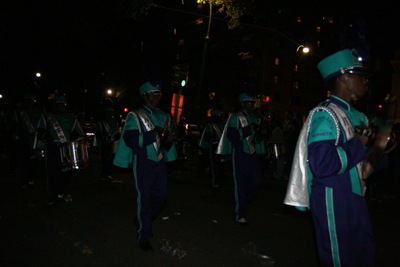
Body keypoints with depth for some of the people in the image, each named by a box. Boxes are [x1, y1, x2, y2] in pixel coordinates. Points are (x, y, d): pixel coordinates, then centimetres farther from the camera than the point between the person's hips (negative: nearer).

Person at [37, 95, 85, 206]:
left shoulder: (71, 118, 15)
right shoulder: (47, 117, 10)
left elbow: (77, 133, 13)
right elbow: (40, 131, 7)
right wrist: (47, 137, -13)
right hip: (52, 150, -2)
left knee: (67, 172, 3)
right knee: (53, 173, -5)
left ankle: (60, 193, 26)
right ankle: (52, 198, 7)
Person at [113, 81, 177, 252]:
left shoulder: (163, 116, 13)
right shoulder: (135, 116, -5)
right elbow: (130, 140, -17)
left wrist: (169, 140, -3)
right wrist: (153, 134, -23)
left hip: (160, 162, 6)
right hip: (143, 162, -6)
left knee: (161, 196, 10)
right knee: (145, 199, -2)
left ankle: (141, 221, 36)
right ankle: (143, 237, 13)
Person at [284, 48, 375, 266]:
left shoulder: (357, 117, 14)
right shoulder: (325, 116, -17)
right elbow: (322, 165, -29)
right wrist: (357, 144, -18)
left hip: (354, 198, 9)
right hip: (333, 200, -9)